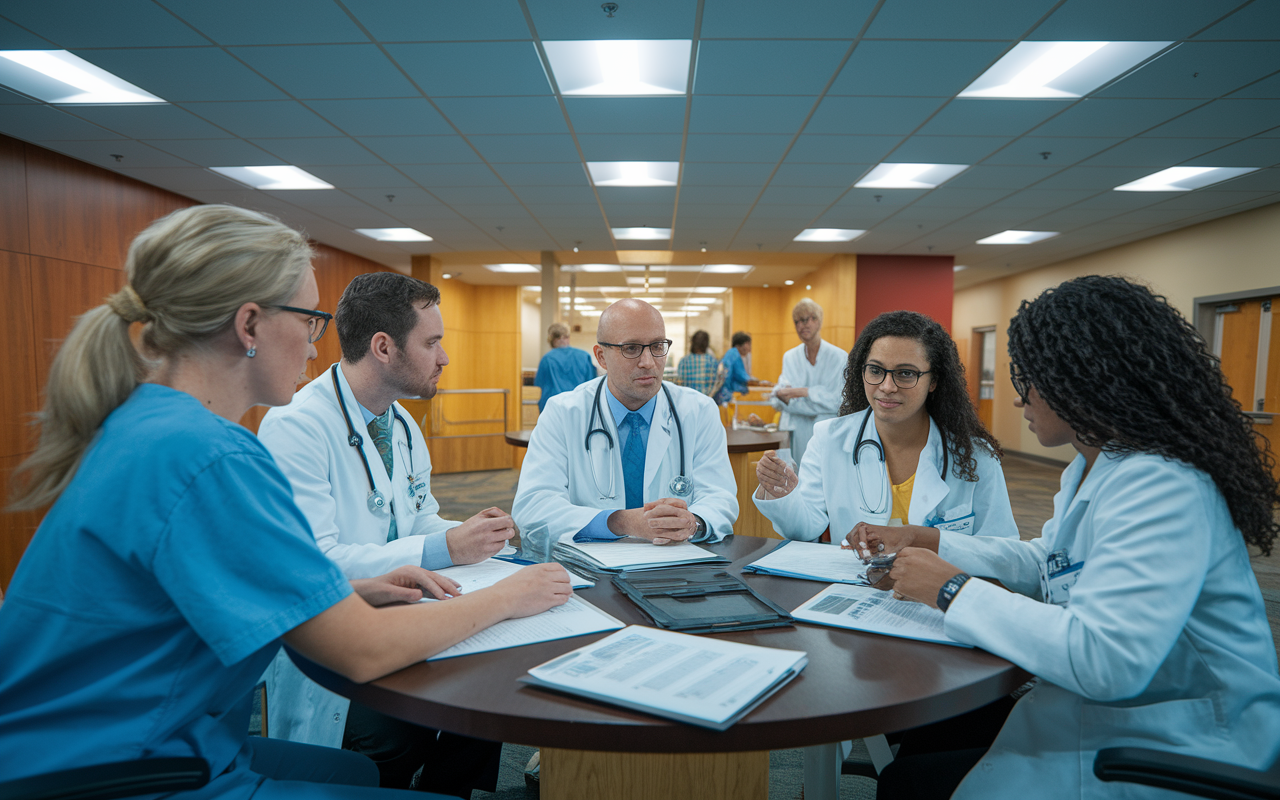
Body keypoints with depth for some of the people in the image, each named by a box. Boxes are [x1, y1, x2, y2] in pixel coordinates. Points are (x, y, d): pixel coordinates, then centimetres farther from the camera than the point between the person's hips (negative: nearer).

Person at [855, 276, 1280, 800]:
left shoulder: (1161, 487, -27)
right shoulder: (1092, 467, 7)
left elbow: (1106, 661, -36)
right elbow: (1042, 561, 19)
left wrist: (953, 589, -25)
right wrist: (927, 543, 11)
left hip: (1167, 757, -9)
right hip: (1098, 708, 9)